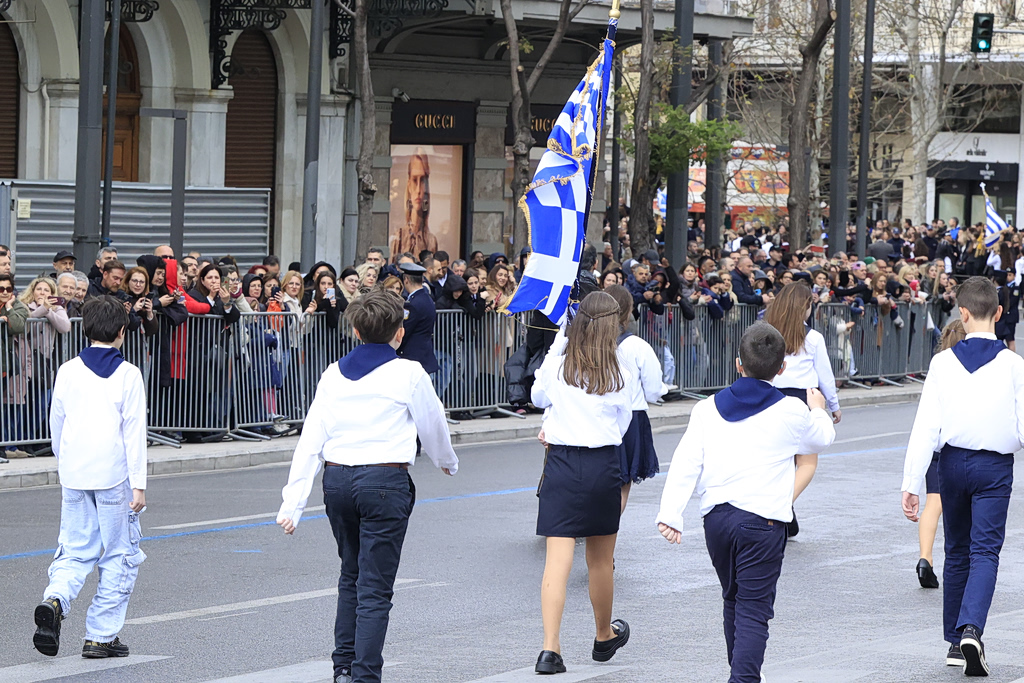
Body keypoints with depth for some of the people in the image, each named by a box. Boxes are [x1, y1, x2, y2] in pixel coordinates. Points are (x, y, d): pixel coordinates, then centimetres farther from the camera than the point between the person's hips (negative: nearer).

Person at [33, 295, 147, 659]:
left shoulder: (68, 371, 5)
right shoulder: (127, 374, -5)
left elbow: (56, 424, 12)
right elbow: (134, 431, -8)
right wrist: (138, 484, -6)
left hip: (74, 476, 4)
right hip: (113, 473, -4)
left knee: (75, 550, 10)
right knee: (120, 554, 6)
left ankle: (55, 600, -20)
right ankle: (100, 636, 5)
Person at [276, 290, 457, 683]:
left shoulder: (334, 375, 6)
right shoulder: (408, 374, -4)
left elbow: (310, 442, 3)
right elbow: (434, 427, 9)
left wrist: (293, 503, 3)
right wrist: (448, 461, 31)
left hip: (336, 478, 5)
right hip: (385, 480, -5)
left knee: (351, 575, 22)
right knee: (375, 587, -1)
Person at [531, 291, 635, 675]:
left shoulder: (555, 365, -3)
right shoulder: (621, 375, -1)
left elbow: (538, 398, 18)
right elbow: (621, 426, 10)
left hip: (561, 466, 0)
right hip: (604, 466, 0)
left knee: (558, 558, -5)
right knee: (601, 561, 16)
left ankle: (550, 648, -16)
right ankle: (604, 638, 36)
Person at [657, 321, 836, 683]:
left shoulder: (707, 409, 5)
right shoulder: (790, 412, -1)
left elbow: (686, 463, -3)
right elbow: (822, 439, 19)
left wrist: (670, 513, -8)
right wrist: (818, 410, 41)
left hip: (715, 517, 4)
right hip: (763, 518, -4)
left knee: (733, 601, 21)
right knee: (753, 609, -5)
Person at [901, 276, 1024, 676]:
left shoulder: (944, 363, -6)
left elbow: (926, 428, -8)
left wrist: (911, 483, -7)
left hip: (953, 463, 2)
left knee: (957, 551, 16)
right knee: (985, 550, -3)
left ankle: (955, 641, 22)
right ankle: (972, 628, -27)